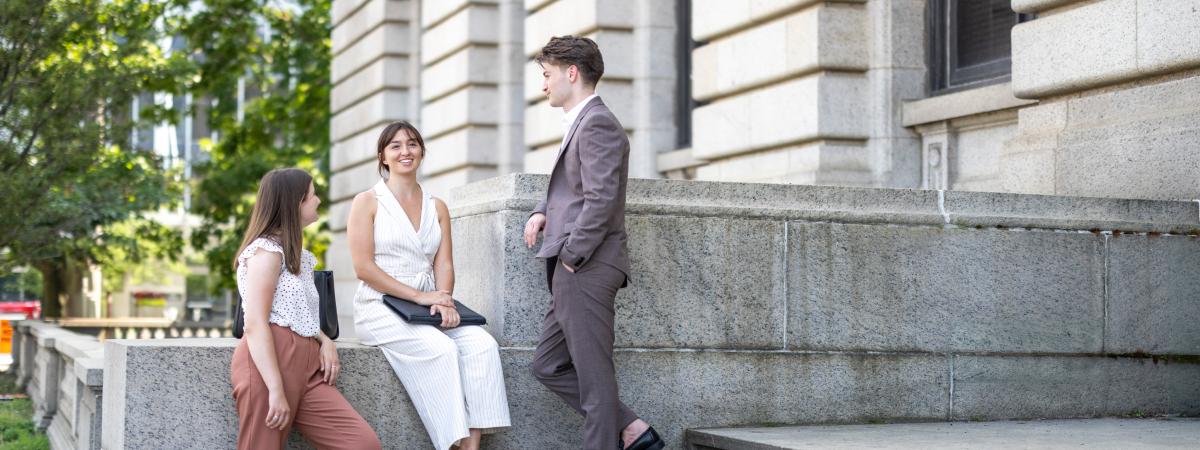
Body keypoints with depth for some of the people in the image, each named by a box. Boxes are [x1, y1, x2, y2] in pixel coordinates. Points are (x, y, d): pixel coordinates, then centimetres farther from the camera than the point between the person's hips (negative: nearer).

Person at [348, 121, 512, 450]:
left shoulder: (437, 208, 17)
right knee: (442, 349, -31)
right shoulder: (368, 202, 2)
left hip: (428, 307, 5)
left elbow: (444, 264, 9)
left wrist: (443, 299, -14)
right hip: (380, 308, -4)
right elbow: (364, 267, -7)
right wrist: (418, 295, -15)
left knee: (483, 344, -23)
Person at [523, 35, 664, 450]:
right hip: (573, 270, 11)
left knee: (593, 373, -5)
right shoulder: (579, 123, 20)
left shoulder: (596, 123, -11)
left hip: (586, 268, -11)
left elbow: (600, 199, -20)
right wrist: (543, 211, 11)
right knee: (549, 366, 12)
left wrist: (571, 257, -16)